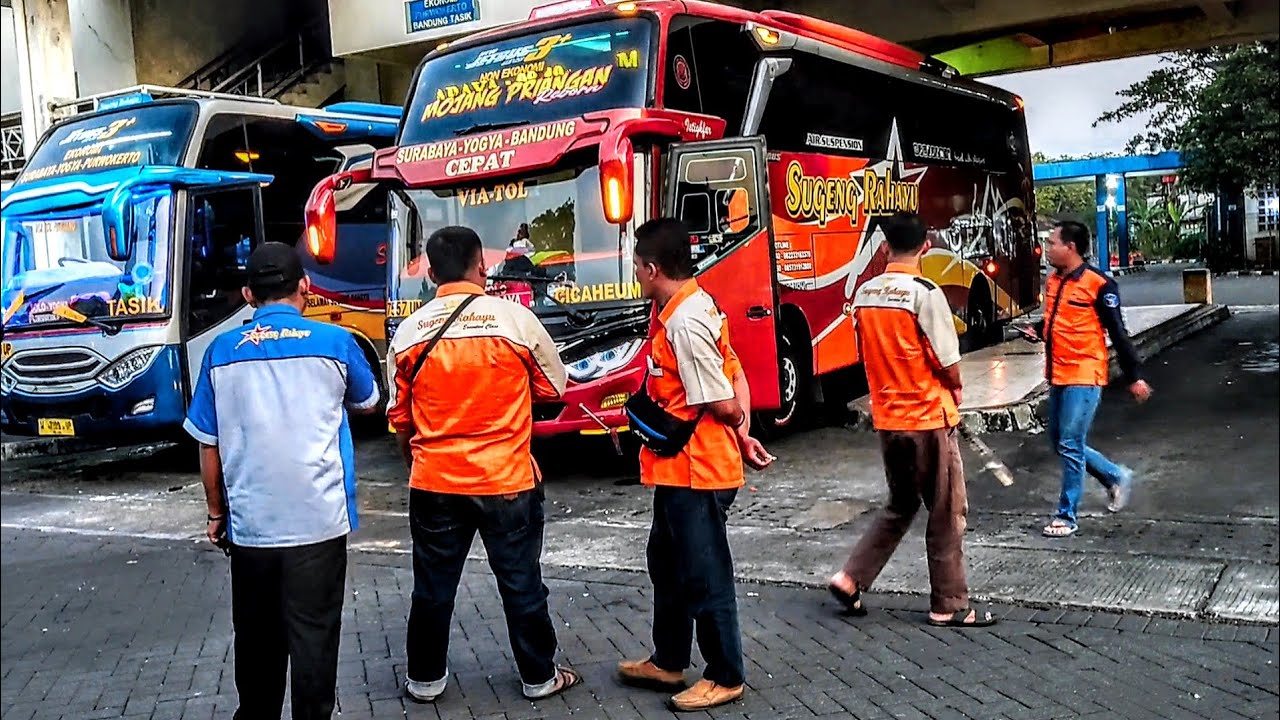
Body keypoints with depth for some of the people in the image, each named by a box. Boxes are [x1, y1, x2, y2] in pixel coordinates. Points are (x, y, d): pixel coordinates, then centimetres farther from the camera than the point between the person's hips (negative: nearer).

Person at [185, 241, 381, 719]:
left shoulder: (222, 351, 0)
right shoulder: (334, 342, -4)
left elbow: (208, 446, 4)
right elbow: (367, 403, 15)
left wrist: (216, 511, 16)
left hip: (249, 523, 2)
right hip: (318, 520, -2)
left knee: (257, 638, 17)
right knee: (314, 638, 5)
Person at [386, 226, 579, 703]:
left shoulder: (409, 332, -2)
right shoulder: (515, 318, -10)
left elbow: (401, 420, 7)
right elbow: (553, 385, 3)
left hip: (434, 483, 2)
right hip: (507, 481, -2)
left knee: (433, 586, 15)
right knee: (521, 583, 11)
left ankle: (425, 679, 28)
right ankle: (539, 677, 24)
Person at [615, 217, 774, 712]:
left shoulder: (685, 322, -24)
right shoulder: (690, 306, 7)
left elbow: (721, 404, -21)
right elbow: (737, 377, 9)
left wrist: (737, 433, -1)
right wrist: (743, 430, -1)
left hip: (696, 472, -10)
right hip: (678, 469, 10)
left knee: (705, 576, 4)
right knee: (667, 564, 21)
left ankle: (726, 677, 20)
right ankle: (668, 662, 37)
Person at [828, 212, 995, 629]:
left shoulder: (863, 294, 2)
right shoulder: (925, 294, -16)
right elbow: (948, 364, -14)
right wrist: (956, 391, 6)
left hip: (887, 418, 6)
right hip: (928, 417, -6)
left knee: (901, 505, 22)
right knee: (946, 515, 8)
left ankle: (851, 578, 16)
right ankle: (948, 606, 16)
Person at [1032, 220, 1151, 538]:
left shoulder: (1099, 284, -13)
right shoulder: (1052, 280, 9)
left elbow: (1118, 333, -10)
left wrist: (1133, 377, -7)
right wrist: (1037, 331, 1)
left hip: (1084, 376, -8)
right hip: (1058, 376, 8)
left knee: (1070, 445, -6)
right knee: (1059, 441, 15)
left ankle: (1067, 516, 4)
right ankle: (1115, 476, 35)